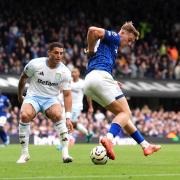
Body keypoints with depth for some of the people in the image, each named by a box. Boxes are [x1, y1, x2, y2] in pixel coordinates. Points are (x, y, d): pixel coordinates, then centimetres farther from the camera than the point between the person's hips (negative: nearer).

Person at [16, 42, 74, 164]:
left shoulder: (65, 72, -9)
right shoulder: (35, 64, -13)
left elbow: (67, 94, -7)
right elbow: (23, 78, 7)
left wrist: (68, 117, -15)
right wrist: (20, 95, 18)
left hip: (51, 99, 1)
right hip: (33, 96, -1)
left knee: (58, 115, -33)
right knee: (25, 116, -31)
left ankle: (65, 152, -27)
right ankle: (25, 153, -15)